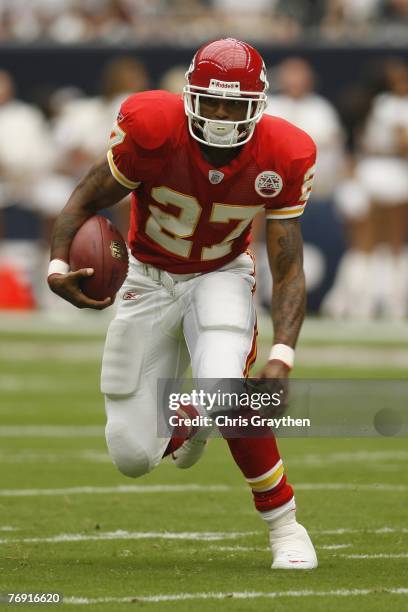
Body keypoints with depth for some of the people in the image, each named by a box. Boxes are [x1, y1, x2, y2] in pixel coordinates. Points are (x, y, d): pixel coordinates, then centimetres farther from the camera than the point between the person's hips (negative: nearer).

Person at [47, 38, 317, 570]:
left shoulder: (282, 158, -21)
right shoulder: (151, 130, -26)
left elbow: (288, 270, -14)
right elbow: (89, 198, -12)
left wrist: (282, 357, -27)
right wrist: (58, 265, -30)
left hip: (221, 277, -1)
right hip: (150, 280, 1)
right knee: (133, 456, -3)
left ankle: (284, 523, -9)